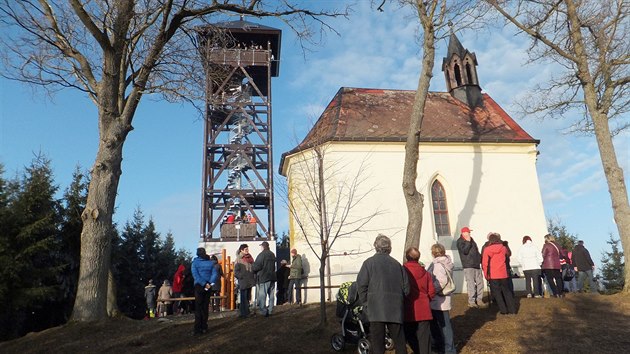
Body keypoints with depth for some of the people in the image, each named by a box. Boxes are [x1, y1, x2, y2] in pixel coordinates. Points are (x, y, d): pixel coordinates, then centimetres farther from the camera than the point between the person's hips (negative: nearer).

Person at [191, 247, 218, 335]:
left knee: (205, 307, 5)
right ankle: (198, 328, 2)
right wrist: (204, 284, -13)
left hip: (208, 286, 1)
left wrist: (210, 283, -13)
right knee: (198, 307, 1)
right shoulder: (195, 262, 3)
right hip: (199, 286, -1)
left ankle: (204, 327, 8)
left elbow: (215, 273, -2)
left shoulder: (210, 262, 4)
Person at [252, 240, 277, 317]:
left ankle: (264, 312, -4)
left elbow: (256, 266, -17)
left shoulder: (261, 255, -14)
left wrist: (252, 268, 1)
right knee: (271, 295, 11)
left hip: (263, 278, -7)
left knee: (262, 296, -2)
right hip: (272, 277, 7)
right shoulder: (272, 254, 11)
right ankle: (270, 311, 16)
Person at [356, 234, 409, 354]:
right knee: (399, 340, 13)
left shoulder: (369, 262, -2)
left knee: (377, 341, 1)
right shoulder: (397, 264, 9)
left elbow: (361, 285, -6)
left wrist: (365, 304, 4)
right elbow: (406, 287, 9)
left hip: (376, 309, -3)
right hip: (396, 309, 4)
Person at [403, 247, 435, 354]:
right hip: (423, 311, 2)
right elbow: (432, 292, 1)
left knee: (410, 337, 14)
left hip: (407, 311, -2)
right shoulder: (425, 273, 1)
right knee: (424, 338, 7)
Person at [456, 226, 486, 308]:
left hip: (477, 265, 8)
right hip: (468, 265, -8)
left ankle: (479, 300, 16)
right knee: (471, 284, -9)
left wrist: (480, 258, 17)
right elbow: (465, 251, -18)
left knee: (480, 282, 7)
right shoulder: (460, 241, -5)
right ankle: (471, 301, -3)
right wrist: (468, 242, -15)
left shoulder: (471, 240, 19)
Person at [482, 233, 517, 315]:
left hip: (493, 275, -3)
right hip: (503, 274, 3)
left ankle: (503, 310, 6)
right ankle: (512, 310, 14)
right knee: (507, 291, 14)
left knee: (497, 292, 7)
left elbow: (484, 263, -6)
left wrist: (486, 274, 3)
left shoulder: (487, 249, -7)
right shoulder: (504, 248, 1)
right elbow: (507, 255, 23)